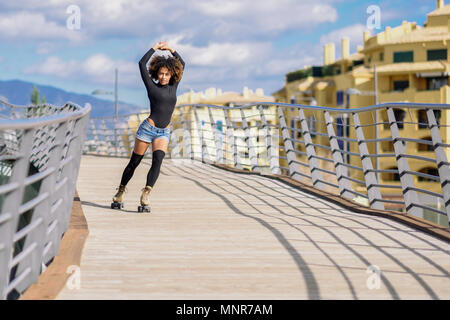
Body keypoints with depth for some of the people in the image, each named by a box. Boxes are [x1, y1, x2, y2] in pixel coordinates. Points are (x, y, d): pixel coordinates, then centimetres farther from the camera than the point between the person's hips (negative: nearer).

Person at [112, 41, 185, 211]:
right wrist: (155, 47, 3)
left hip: (164, 133, 3)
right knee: (134, 162, 4)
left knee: (157, 161, -18)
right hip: (148, 128, -3)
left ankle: (145, 196, -25)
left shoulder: (173, 86, 11)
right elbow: (142, 63, -6)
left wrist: (170, 49, 11)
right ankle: (120, 191, 21)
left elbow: (182, 64, 19)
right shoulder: (152, 86, 0)